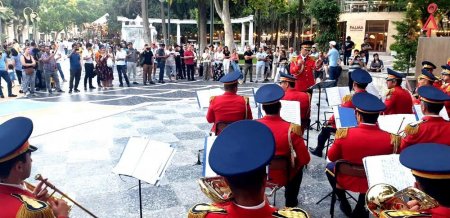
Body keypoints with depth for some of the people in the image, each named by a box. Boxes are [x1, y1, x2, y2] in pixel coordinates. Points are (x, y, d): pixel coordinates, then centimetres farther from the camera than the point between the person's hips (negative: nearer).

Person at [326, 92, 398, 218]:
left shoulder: (344, 133, -24)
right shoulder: (390, 138, -20)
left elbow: (331, 157, -7)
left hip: (347, 181, -2)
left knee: (330, 167, 29)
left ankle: (344, 204, 32)